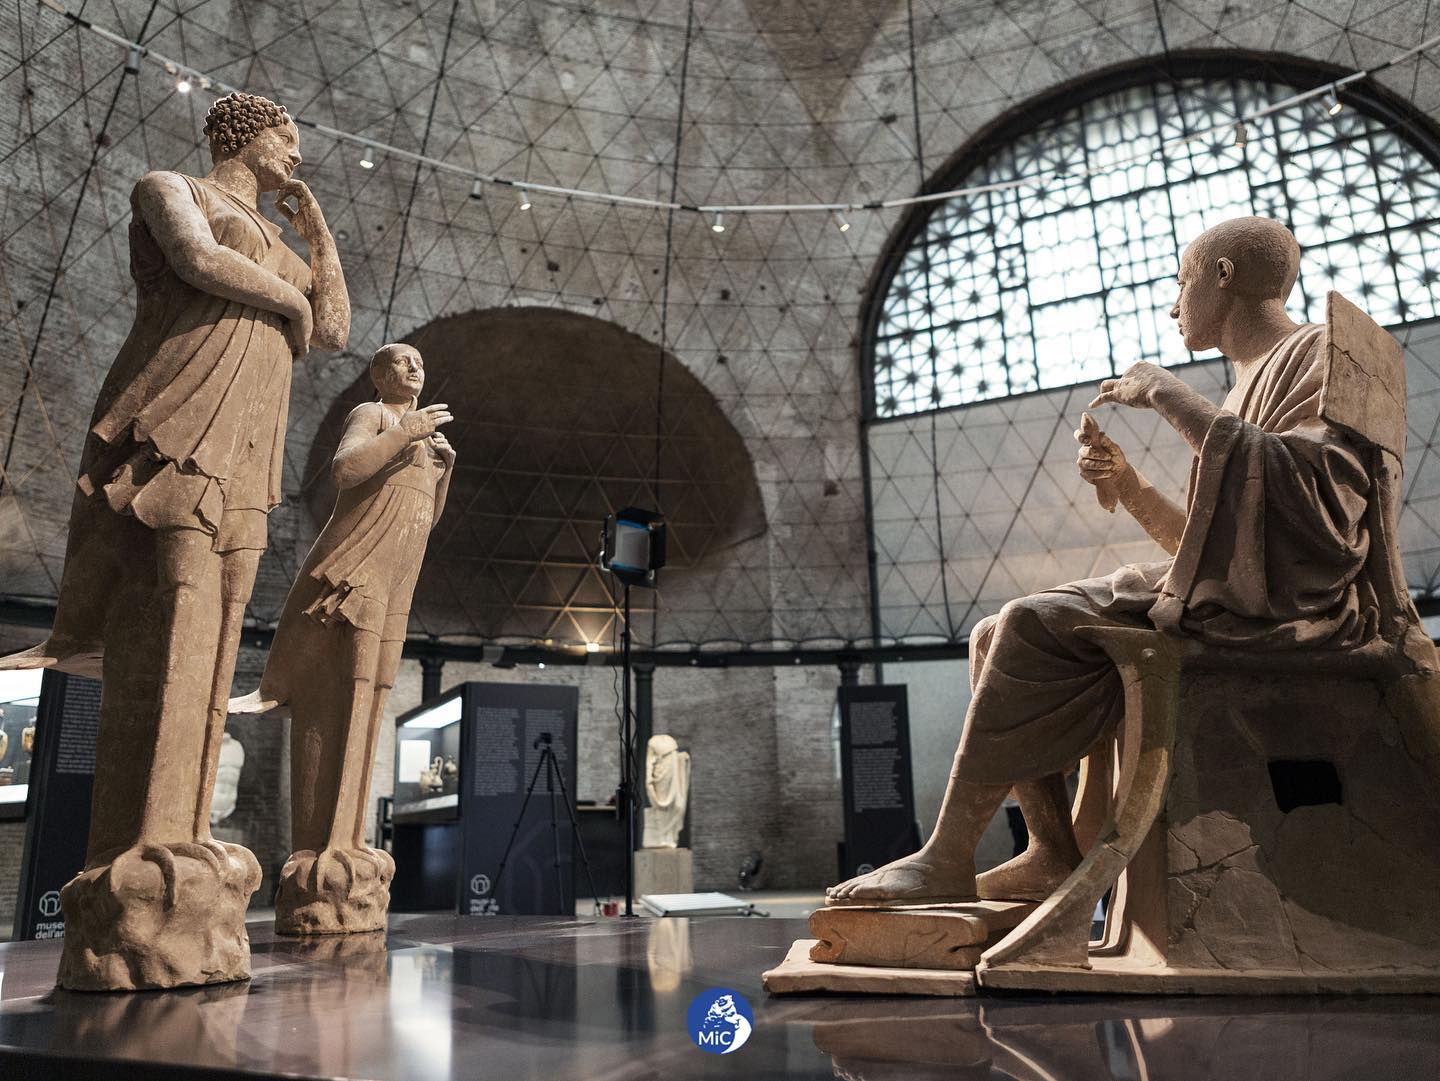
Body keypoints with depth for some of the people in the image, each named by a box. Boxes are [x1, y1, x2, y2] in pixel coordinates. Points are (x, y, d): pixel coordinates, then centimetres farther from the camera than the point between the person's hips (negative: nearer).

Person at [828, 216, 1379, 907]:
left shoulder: (1319, 353, 1)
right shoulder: (1248, 385, 27)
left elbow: (1304, 486, -21)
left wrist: (1172, 398, -16)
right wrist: (1126, 484, 6)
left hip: (1282, 606, -9)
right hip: (1215, 597, 9)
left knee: (1037, 626, -25)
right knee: (998, 639, -5)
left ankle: (949, 856, -20)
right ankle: (1053, 853, -11)